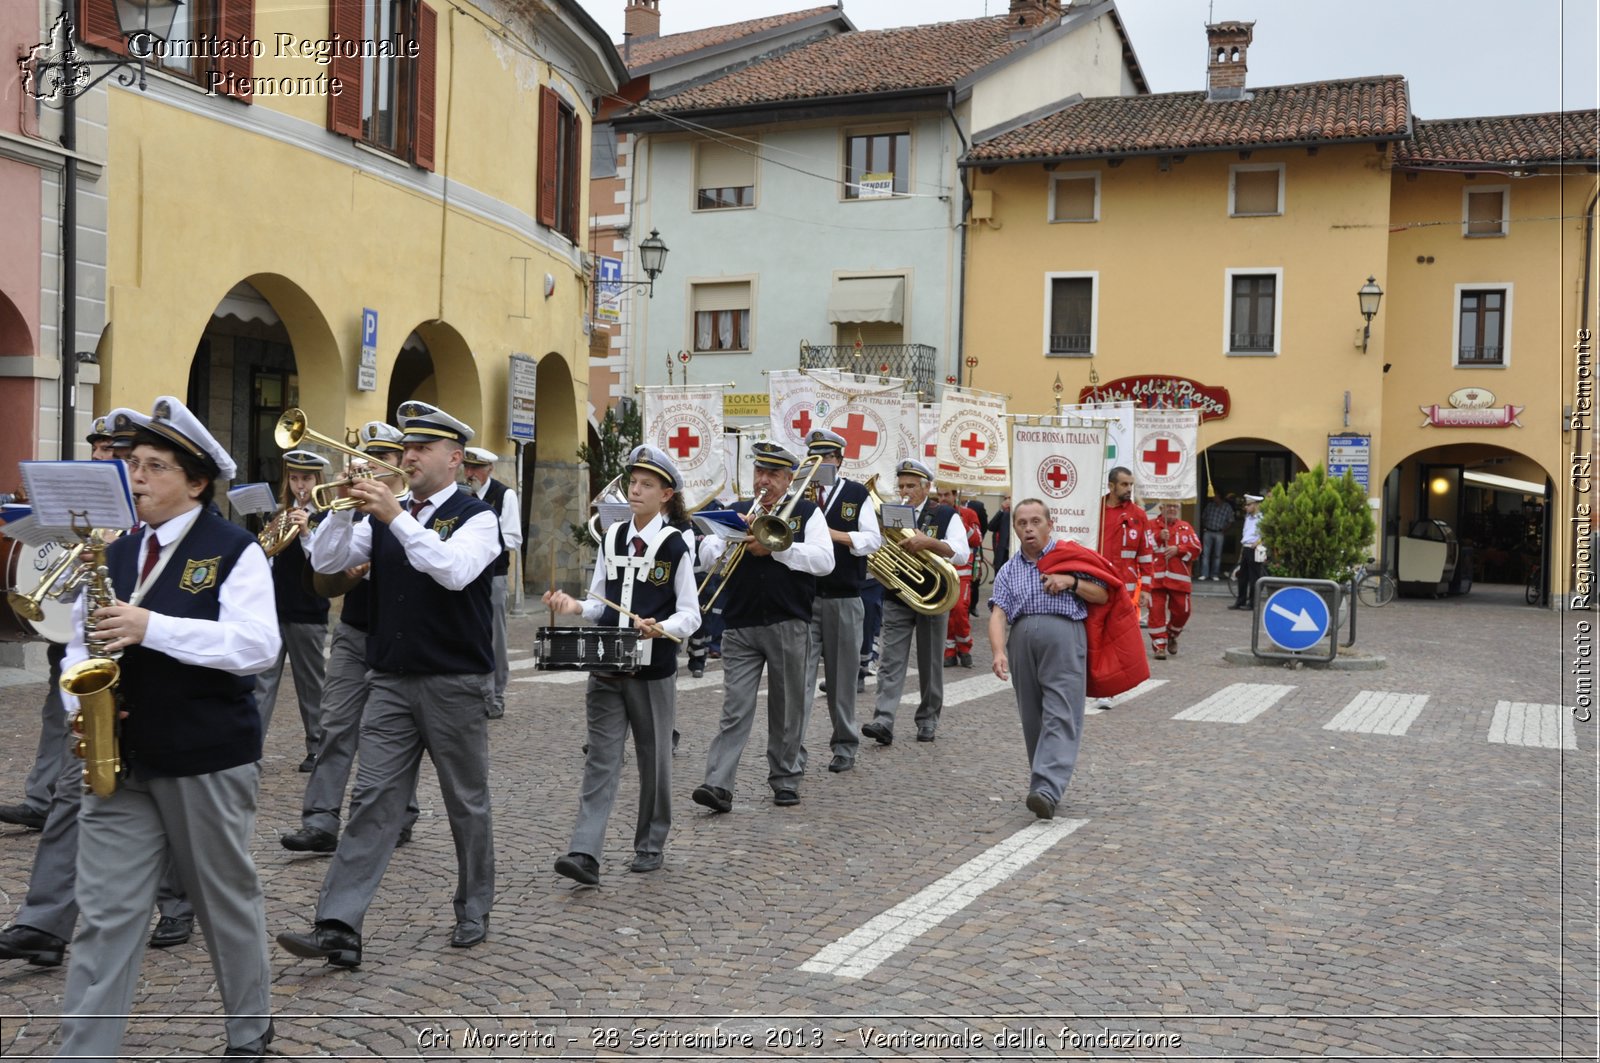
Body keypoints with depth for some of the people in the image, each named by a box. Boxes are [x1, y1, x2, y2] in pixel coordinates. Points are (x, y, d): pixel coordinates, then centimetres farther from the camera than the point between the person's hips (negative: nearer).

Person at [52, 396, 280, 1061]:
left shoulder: (234, 551, -7)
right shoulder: (117, 554, 11)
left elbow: (257, 645, -19)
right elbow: (83, 641, 17)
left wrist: (152, 627, -25)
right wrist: (80, 701, -3)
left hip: (209, 761, -4)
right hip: (120, 757, 5)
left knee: (228, 901, 12)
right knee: (104, 914, 3)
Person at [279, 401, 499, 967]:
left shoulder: (476, 516, -5)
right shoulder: (383, 515, 11)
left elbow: (454, 571, -25)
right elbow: (325, 562, 2)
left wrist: (397, 516, -26)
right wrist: (346, 507, -12)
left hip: (455, 681, -4)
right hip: (391, 680, 4)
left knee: (466, 803, 8)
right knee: (372, 800, -1)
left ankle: (473, 912, 24)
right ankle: (338, 928, -2)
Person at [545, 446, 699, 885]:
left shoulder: (676, 545, -6)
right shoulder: (612, 538, 7)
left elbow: (690, 613, -7)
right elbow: (600, 606, 11)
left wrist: (660, 628, -25)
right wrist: (575, 607, -9)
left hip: (653, 670, -3)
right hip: (606, 666, 3)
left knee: (653, 759, 10)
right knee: (600, 759, -2)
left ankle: (650, 845, 24)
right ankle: (584, 853, -7)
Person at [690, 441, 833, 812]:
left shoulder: (807, 512, 5)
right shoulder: (737, 511, 13)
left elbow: (825, 561, -9)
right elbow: (707, 554, 4)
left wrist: (775, 547, -15)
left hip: (788, 626, -1)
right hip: (740, 625, 1)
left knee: (786, 709, 8)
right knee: (735, 708, -4)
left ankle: (785, 780, 21)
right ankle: (718, 785, -8)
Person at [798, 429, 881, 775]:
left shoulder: (857, 494, 5)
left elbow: (873, 539, -3)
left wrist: (836, 534, -17)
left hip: (844, 600, 0)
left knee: (843, 676, 9)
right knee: (800, 675, -7)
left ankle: (845, 746, 22)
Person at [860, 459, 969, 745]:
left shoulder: (946, 515, -1)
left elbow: (961, 554, -14)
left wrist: (928, 542, -27)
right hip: (896, 600, 2)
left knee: (930, 665, 8)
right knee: (891, 662, -8)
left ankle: (928, 720, 21)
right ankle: (883, 722, -15)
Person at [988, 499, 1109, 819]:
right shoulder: (1008, 571, 20)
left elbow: (1103, 596, 12)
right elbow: (998, 614, 4)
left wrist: (1071, 581, -4)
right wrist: (999, 652, -13)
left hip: (1063, 635, -3)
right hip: (1022, 639, 4)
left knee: (1060, 715, -13)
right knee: (1032, 718, 6)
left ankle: (1047, 790, -23)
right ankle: (1043, 779, 18)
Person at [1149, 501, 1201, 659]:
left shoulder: (1186, 527, 13)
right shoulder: (1151, 525, 7)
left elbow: (1196, 548, 4)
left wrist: (1178, 549, -10)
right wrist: (1159, 537, -15)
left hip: (1179, 578, 2)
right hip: (1156, 577, -2)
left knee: (1181, 610, 4)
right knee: (1156, 611, -7)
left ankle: (1172, 635, 32)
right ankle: (1159, 645, 0)